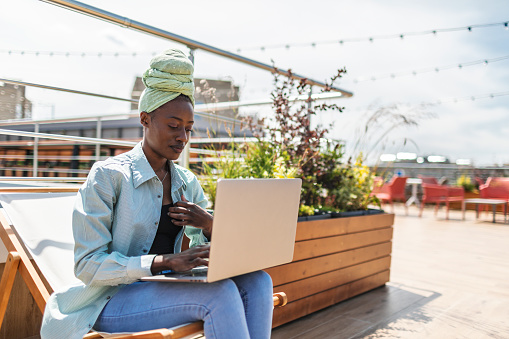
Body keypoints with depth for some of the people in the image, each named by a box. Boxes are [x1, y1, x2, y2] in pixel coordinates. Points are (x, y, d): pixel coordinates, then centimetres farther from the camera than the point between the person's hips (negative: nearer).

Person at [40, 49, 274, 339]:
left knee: (257, 280, -18)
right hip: (113, 299, -6)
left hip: (166, 288, 6)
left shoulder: (187, 182, 9)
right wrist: (167, 261, -27)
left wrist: (209, 226, -12)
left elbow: (210, 251, 12)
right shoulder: (108, 175, -9)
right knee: (221, 293, -30)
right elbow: (88, 264, -15)